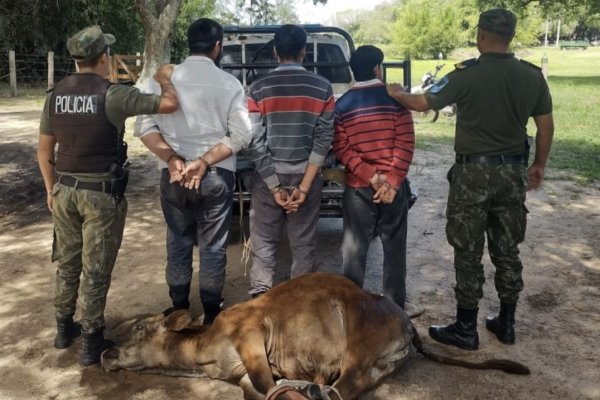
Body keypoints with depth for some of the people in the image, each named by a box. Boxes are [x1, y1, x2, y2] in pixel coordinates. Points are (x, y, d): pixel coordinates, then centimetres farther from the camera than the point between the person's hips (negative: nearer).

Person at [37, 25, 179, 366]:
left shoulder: (55, 95, 3)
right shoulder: (112, 95, -15)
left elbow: (45, 152, 9)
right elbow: (169, 104, -16)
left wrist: (51, 189, 20)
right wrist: (165, 79, 4)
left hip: (65, 191, 6)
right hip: (102, 194, -6)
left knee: (68, 264, 20)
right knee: (96, 270, 4)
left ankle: (65, 328, 35)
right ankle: (92, 342, 14)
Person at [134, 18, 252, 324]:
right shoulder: (229, 83, -5)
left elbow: (144, 126, -4)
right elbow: (241, 135, -10)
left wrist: (171, 158, -11)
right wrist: (205, 161, -12)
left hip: (172, 176, 2)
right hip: (216, 177, -2)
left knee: (178, 243, 15)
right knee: (213, 247, 9)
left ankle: (179, 308, 26)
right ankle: (211, 312, 19)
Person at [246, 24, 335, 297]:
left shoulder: (259, 89, -4)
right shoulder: (322, 88, -2)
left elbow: (255, 142, -10)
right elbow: (323, 140, -8)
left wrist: (275, 187, -9)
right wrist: (304, 186, -11)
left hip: (267, 178, -1)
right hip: (306, 176, 1)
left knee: (263, 243, 9)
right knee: (303, 244, 10)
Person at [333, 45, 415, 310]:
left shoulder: (342, 105, 0)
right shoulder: (396, 98, -3)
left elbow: (341, 149, -7)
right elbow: (405, 143, -10)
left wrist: (371, 176, -10)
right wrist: (391, 181, -11)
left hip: (358, 187, 0)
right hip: (394, 185, 0)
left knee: (354, 249, 9)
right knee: (394, 248, 11)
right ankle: (395, 308, 20)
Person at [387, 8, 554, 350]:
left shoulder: (467, 74, -13)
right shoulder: (532, 76, 1)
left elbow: (424, 103, -4)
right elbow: (546, 126, 8)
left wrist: (398, 94, 16)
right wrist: (539, 165, 21)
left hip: (474, 172, -5)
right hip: (513, 172, 5)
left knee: (469, 253, 4)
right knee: (507, 250, 15)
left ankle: (466, 330, 13)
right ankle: (506, 323, 26)